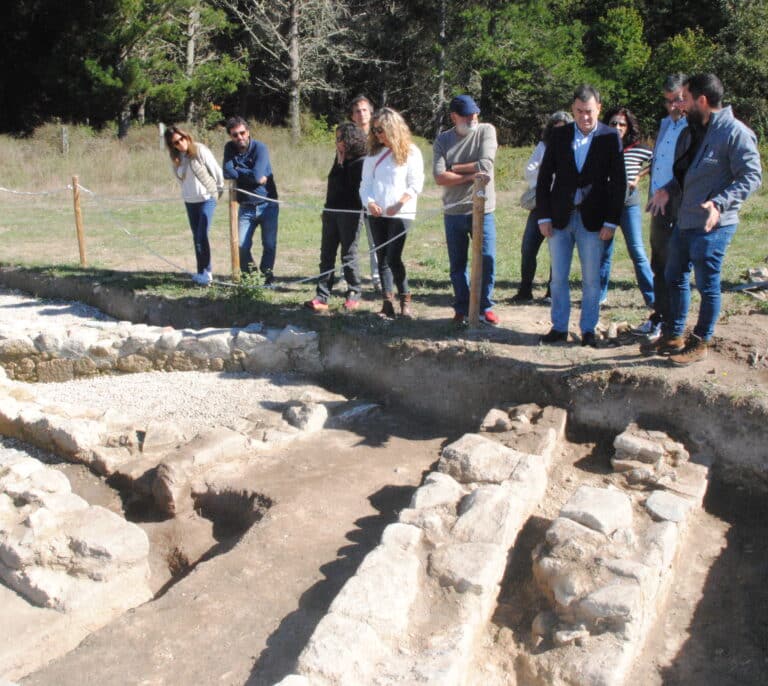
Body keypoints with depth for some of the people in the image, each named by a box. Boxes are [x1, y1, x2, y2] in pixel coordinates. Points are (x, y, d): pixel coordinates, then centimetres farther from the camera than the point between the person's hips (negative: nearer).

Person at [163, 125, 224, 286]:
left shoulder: (200, 151, -15)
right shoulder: (175, 158, 1)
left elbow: (217, 171, -9)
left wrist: (219, 190, 2)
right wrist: (189, 190, 15)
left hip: (207, 199, -6)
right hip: (189, 201, 6)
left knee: (202, 236, -12)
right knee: (196, 237, 10)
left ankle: (205, 273, -3)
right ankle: (202, 272, 18)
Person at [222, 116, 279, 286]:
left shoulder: (259, 148, -13)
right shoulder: (230, 148, 0)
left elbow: (258, 175, -26)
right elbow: (227, 172, -14)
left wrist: (238, 172, -12)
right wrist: (251, 175, -17)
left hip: (267, 205, -3)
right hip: (245, 207, 3)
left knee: (269, 245, 3)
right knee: (241, 246, -4)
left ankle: (267, 275, 25)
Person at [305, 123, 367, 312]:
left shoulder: (360, 162, -10)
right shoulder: (339, 160, 14)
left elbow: (355, 189, -18)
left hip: (350, 213, -8)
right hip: (332, 211, 8)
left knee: (348, 255, 0)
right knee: (326, 254, 5)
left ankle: (354, 294, 14)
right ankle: (322, 297, 6)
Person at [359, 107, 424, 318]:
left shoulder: (410, 152, -2)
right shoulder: (373, 153, 11)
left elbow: (416, 184, -5)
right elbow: (365, 184, 9)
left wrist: (399, 204, -17)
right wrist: (369, 202, -9)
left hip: (401, 214, -5)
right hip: (376, 214, 5)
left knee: (393, 258, -13)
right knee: (382, 259, 5)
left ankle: (405, 299, 4)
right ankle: (388, 304, 11)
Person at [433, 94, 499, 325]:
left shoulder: (486, 131, 0)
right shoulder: (443, 140, 3)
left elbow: (485, 165, -14)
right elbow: (439, 177, -9)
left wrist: (453, 168, -8)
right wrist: (468, 176, -18)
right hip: (453, 211, 2)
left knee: (487, 259, -3)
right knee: (457, 264, 9)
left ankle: (485, 306, 14)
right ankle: (462, 308, 22)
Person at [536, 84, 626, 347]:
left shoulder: (610, 137, -1)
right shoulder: (559, 135, 4)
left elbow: (618, 182, -2)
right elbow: (544, 178, 5)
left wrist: (611, 222, -7)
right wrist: (543, 216, -1)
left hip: (592, 220, -2)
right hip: (559, 217, 2)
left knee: (591, 280, 4)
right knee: (558, 277, 7)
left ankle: (588, 330, 16)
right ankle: (559, 327, 19)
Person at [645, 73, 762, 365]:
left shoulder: (735, 132, -15)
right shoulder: (691, 132, 11)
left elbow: (751, 177, -17)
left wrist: (720, 202, -30)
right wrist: (668, 190, 2)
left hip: (713, 225, -9)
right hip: (684, 221, 9)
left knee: (707, 285, 3)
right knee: (675, 278, 16)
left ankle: (700, 343, 17)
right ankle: (674, 336, 29)